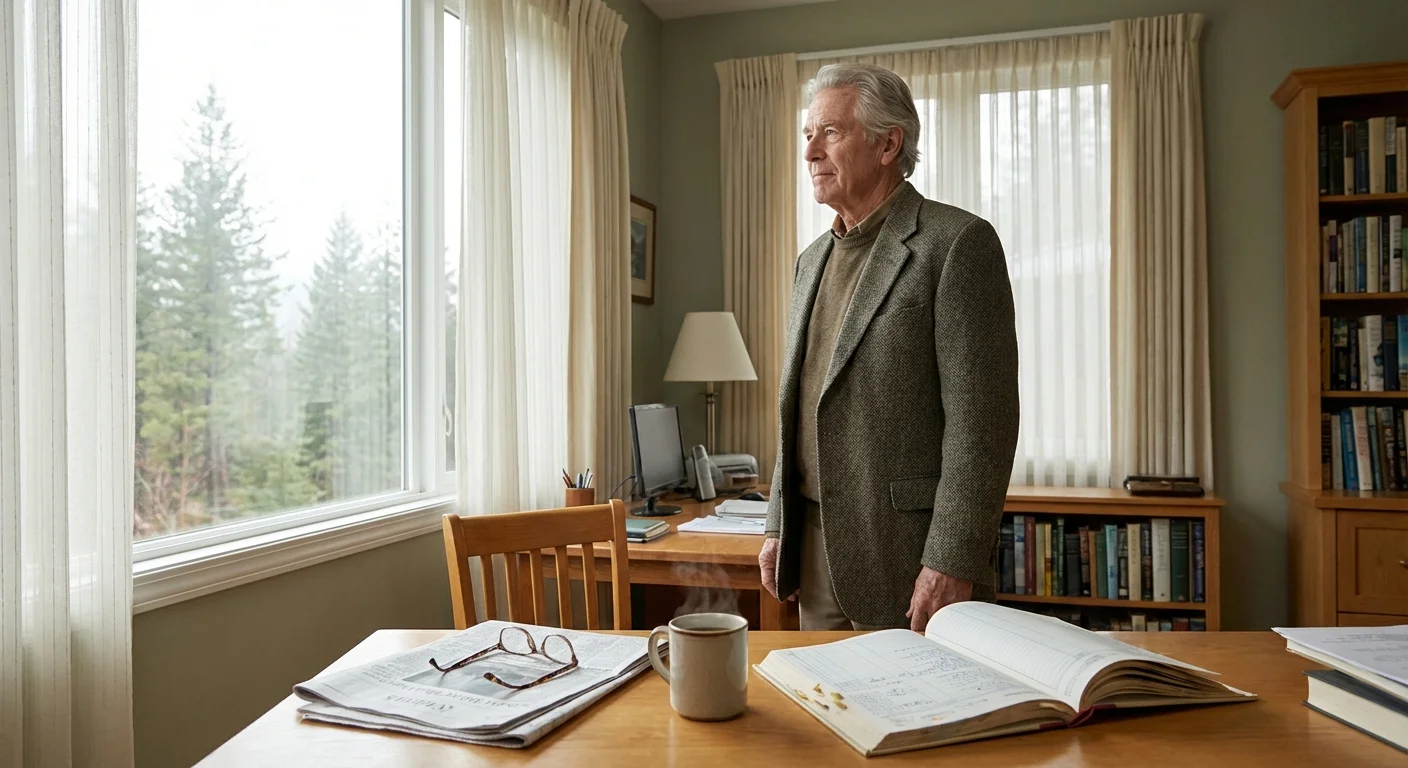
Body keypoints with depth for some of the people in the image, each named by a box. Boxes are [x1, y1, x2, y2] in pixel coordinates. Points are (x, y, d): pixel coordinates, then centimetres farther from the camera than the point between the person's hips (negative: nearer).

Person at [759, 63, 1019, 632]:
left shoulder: (957, 242, -9)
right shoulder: (813, 259, 14)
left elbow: (981, 418, -15)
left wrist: (952, 563, -18)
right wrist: (779, 526, 13)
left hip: (908, 555, -7)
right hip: (815, 550, 7)